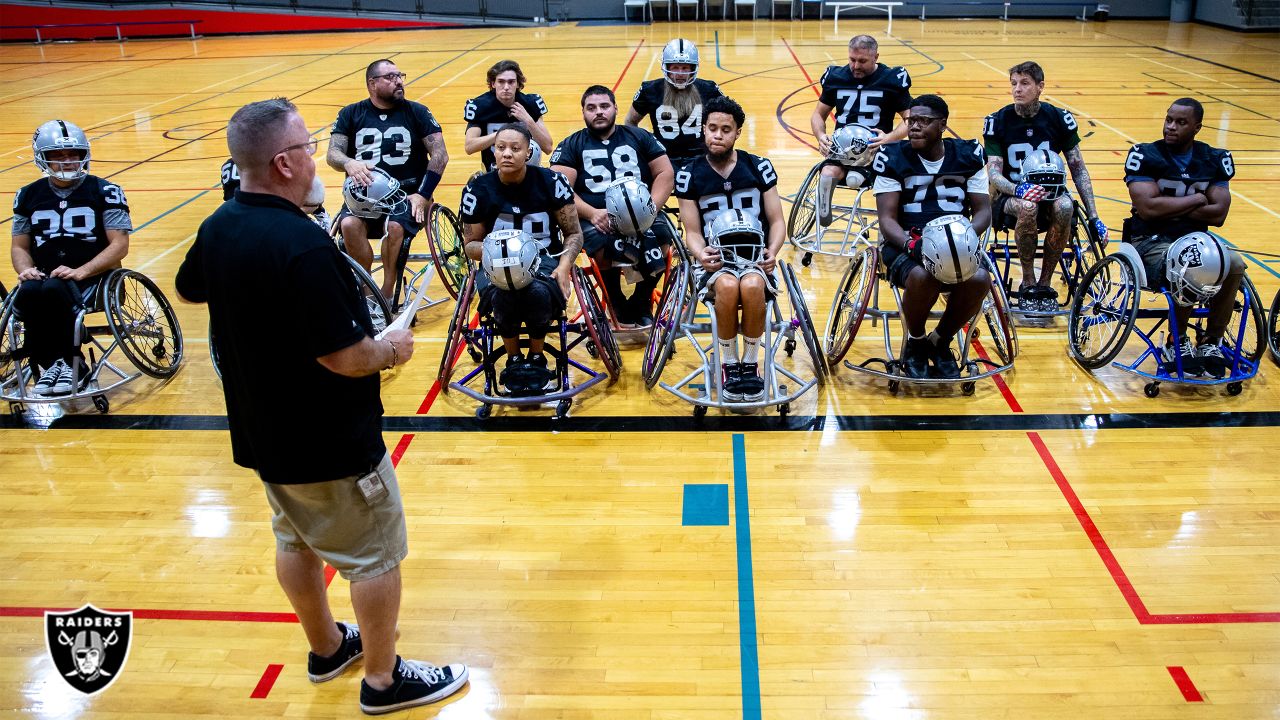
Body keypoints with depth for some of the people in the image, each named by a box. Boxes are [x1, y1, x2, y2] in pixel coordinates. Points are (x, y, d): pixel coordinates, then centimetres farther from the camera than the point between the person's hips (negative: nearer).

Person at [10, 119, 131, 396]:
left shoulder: (104, 192, 1)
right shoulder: (29, 196, 15)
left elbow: (119, 245, -5)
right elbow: (20, 246, 19)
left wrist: (80, 272, -17)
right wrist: (26, 269, -5)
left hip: (91, 277, -3)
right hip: (44, 275, 4)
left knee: (53, 290, -36)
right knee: (27, 293, -32)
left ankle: (74, 366, -16)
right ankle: (48, 363, -12)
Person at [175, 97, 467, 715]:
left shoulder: (218, 226, -4)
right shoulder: (303, 245, -31)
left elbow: (189, 290, 17)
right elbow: (346, 358, -30)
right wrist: (392, 349, -10)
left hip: (260, 432, 9)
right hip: (330, 442, -9)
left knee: (296, 540, 24)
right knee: (375, 555, 9)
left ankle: (326, 647, 44)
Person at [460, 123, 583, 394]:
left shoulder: (552, 182, -6)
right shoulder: (478, 189, -4)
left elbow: (574, 233, 1)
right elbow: (471, 243, 5)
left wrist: (564, 264, -18)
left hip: (545, 259, 0)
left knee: (539, 291, -37)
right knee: (503, 294, -36)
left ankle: (536, 357, -5)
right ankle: (513, 360, -5)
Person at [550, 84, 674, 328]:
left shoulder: (640, 137, 18)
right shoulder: (570, 145, 13)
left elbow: (665, 173, 10)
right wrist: (592, 213, -17)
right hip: (595, 219, -2)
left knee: (660, 235, -30)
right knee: (603, 244, -36)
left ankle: (640, 303, -4)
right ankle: (618, 306, -9)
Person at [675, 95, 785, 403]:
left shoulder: (759, 167, 6)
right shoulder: (689, 175, 5)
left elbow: (777, 221, 7)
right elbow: (693, 231, 4)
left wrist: (772, 250, -13)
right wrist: (701, 254, -18)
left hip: (756, 255, 0)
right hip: (717, 259, 0)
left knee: (751, 286, -36)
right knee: (727, 286, -36)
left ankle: (750, 363, -13)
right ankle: (729, 364, -14)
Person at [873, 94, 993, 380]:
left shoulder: (968, 156, 6)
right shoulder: (893, 158, -1)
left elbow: (983, 211, 4)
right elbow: (887, 219, -7)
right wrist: (911, 244, -27)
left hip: (957, 245, 2)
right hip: (905, 243, -2)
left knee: (979, 279, -30)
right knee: (923, 277, -37)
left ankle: (940, 342, 1)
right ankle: (915, 343, -3)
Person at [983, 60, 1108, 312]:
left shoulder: (1059, 118, -2)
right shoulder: (997, 121, -6)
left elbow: (1079, 170, 0)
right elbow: (994, 173, -11)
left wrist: (1093, 217, -5)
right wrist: (1018, 189, -34)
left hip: (1050, 191, 2)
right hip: (1010, 196, -2)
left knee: (1065, 207, -34)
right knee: (1027, 206, -37)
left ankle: (1045, 284, -17)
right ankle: (1028, 284, -19)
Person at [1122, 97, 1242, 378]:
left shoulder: (1215, 160, 6)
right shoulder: (1145, 156, -6)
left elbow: (1218, 214, -5)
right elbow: (1148, 208, -19)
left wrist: (1170, 207, -12)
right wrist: (1196, 200, -9)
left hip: (1194, 239, 4)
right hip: (1151, 241, -4)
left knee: (1234, 264, -26)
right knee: (1190, 270, -34)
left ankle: (1211, 342, -7)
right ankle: (1177, 342, -9)